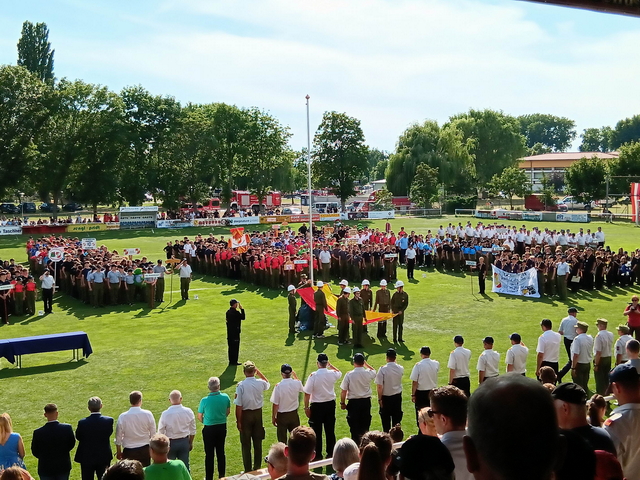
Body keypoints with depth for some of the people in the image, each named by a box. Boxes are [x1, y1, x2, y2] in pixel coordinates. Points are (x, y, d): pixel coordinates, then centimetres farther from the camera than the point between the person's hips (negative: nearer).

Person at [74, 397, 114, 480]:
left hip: (86, 458, -1)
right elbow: (109, 433, -2)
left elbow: (78, 437, -5)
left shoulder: (82, 423, -18)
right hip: (103, 457, 1)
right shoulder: (109, 421, -16)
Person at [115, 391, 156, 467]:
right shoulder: (148, 414, -10)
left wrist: (119, 452, 12)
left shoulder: (123, 417, -11)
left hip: (129, 452, -1)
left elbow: (118, 436, -2)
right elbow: (153, 434, -1)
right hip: (145, 450, 1)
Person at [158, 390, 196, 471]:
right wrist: (191, 443, 16)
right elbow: (192, 431, 2)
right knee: (185, 465, 12)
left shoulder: (165, 414, -18)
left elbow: (160, 432, -8)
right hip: (184, 441, 2)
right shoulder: (188, 412, -9)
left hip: (170, 443, -2)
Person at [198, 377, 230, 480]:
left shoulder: (205, 401, -20)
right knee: (221, 452, 16)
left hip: (209, 429, -3)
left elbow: (199, 416, -7)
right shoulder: (225, 397, -12)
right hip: (222, 427, 3)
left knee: (209, 454, 8)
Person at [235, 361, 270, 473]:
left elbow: (239, 406, -16)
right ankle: (257, 467, 24)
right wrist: (259, 373, 14)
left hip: (246, 415, -3)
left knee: (246, 445, 8)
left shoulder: (241, 385, -18)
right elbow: (268, 384, 19)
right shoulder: (260, 383, -8)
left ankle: (248, 470, 14)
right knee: (258, 443, 15)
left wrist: (238, 421, -7)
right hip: (258, 413, 3)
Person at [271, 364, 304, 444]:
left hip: (282, 416, -3)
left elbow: (275, 404, -16)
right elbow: (301, 390, 15)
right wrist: (295, 376, 23)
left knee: (282, 440, 10)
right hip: (294, 414, 3)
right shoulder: (296, 383, -11)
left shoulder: (278, 386, -21)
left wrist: (273, 417, -2)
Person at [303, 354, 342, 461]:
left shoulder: (313, 376, -18)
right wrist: (330, 365, 23)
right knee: (330, 431, 14)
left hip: (317, 406, -4)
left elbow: (307, 394, -15)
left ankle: (318, 455, 15)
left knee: (317, 432, 8)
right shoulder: (332, 374, -7)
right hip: (330, 404, 4)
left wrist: (306, 408, -6)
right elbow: (339, 373, 20)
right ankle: (331, 453, 23)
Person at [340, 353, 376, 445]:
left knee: (354, 427, 6)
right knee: (365, 425, 15)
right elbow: (374, 371, 20)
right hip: (366, 402, 3)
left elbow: (343, 391, -10)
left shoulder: (349, 375, -15)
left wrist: (342, 403, 2)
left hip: (354, 403, -3)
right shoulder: (368, 373, -8)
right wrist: (365, 364, 18)